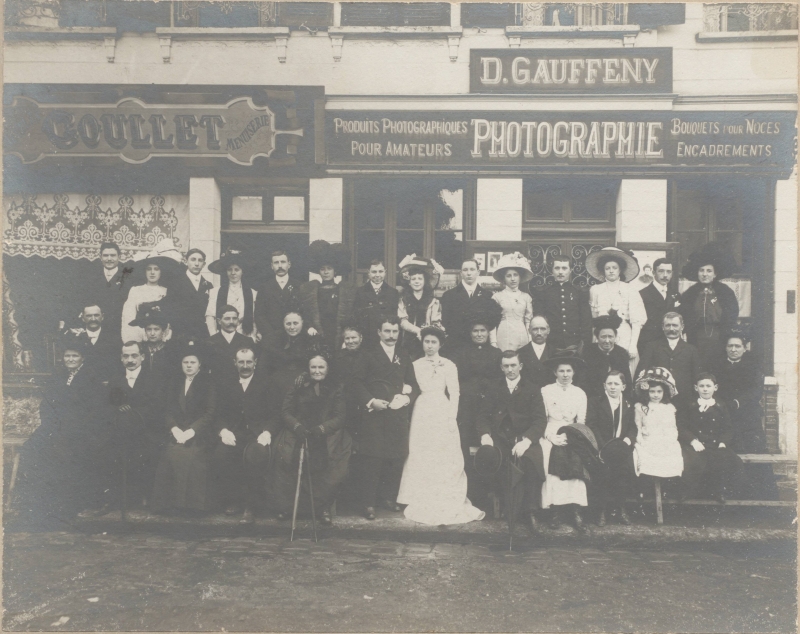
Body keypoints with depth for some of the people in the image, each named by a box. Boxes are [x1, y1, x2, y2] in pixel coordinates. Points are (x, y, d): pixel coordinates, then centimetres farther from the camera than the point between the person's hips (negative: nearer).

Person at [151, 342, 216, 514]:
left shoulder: (208, 384, 7)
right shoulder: (175, 383, 19)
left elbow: (210, 413, -1)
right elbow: (168, 410, 13)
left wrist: (191, 431, -13)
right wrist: (174, 429, -7)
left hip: (198, 436, -3)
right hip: (176, 434, 3)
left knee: (190, 456, -29)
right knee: (171, 455, -24)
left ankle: (193, 503, -19)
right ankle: (170, 502, -16)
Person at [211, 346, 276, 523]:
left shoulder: (267, 382, 9)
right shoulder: (223, 381, 16)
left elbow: (275, 414, 3)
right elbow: (218, 413, 9)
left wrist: (267, 432, -17)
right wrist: (223, 430, -11)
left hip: (257, 434, -2)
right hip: (232, 433, 2)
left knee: (255, 455, -34)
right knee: (220, 454, -29)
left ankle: (251, 506, -23)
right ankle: (232, 500, -11)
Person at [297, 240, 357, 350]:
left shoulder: (348, 289, 11)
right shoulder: (307, 289, 11)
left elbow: (353, 315, 10)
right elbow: (300, 314, 10)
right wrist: (308, 327, -5)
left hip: (340, 339, 0)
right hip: (317, 338, 0)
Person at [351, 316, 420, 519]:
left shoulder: (404, 358, 18)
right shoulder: (369, 355, 7)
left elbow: (414, 386, 14)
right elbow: (357, 382, -1)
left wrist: (407, 397, -7)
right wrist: (370, 401, -14)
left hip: (398, 416, 4)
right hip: (374, 415, -4)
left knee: (396, 458, 4)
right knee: (371, 459, -5)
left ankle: (389, 497, 20)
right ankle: (368, 503, 1)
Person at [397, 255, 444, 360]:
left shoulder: (434, 302, 10)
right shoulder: (403, 300, 10)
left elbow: (436, 324, 4)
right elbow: (402, 322, 0)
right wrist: (418, 330, -17)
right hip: (408, 343, 0)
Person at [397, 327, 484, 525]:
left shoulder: (449, 365, 2)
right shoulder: (416, 365, 10)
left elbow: (454, 393, -1)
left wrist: (452, 418, -7)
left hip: (443, 414, -2)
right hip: (422, 414, 2)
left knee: (445, 459, -3)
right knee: (420, 458, 2)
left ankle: (448, 505, 4)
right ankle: (422, 505, 11)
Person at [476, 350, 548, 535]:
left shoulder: (532, 390, 9)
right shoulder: (493, 388, 16)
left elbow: (540, 420, -2)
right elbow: (483, 415, 10)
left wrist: (526, 440, -20)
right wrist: (485, 435, -13)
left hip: (523, 438, -2)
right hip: (499, 436, 2)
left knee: (531, 461, -33)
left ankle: (529, 512, -19)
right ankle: (509, 508, -17)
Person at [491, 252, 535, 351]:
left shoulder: (526, 297, 7)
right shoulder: (497, 296, 1)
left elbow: (529, 321, 10)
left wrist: (530, 343, 3)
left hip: (522, 336, 2)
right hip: (504, 336, -2)